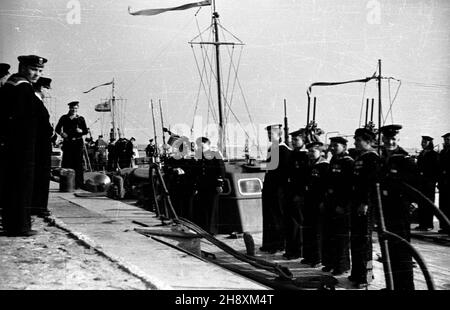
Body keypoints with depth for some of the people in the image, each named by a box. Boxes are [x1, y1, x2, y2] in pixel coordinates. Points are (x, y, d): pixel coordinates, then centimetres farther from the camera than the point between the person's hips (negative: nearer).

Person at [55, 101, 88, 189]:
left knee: (78, 164, -3)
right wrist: (62, 133, -10)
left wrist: (81, 131, -13)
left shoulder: (81, 119, 9)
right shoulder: (64, 118, 10)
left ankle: (78, 184, 0)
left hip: (78, 143, 0)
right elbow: (57, 128, 10)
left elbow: (86, 131, 8)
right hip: (67, 143, 0)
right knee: (66, 163, -5)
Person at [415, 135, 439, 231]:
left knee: (429, 203, -5)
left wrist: (434, 180, -13)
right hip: (421, 182, 6)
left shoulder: (434, 154, -2)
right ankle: (422, 224, 8)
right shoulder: (421, 154, 17)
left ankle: (429, 225, -2)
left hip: (429, 182, -6)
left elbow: (437, 169, -7)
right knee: (421, 204, 5)